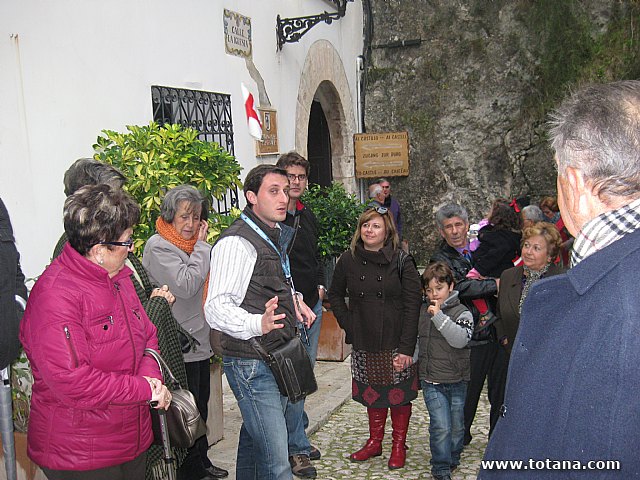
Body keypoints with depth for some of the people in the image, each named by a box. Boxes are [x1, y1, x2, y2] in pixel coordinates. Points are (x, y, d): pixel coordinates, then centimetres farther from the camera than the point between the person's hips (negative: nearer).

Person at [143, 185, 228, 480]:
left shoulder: (193, 244, 13)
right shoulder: (158, 246, -14)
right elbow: (185, 284, -26)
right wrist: (201, 247, -16)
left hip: (200, 342, 9)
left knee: (201, 404, 18)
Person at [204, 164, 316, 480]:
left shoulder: (277, 235, 14)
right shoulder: (236, 243, -18)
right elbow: (217, 309, -25)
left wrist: (293, 299, 14)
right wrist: (257, 324, -41)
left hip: (279, 358, 9)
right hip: (251, 365, -9)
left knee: (254, 439, 22)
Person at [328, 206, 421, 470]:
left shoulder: (401, 261, -9)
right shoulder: (348, 260, -1)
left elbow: (412, 305, -11)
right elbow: (335, 294, 14)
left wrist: (406, 347, -16)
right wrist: (348, 324, 3)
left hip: (396, 342, -2)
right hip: (364, 343, 3)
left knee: (399, 394, 5)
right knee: (372, 392, 13)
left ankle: (399, 445, 23)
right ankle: (374, 441, 30)